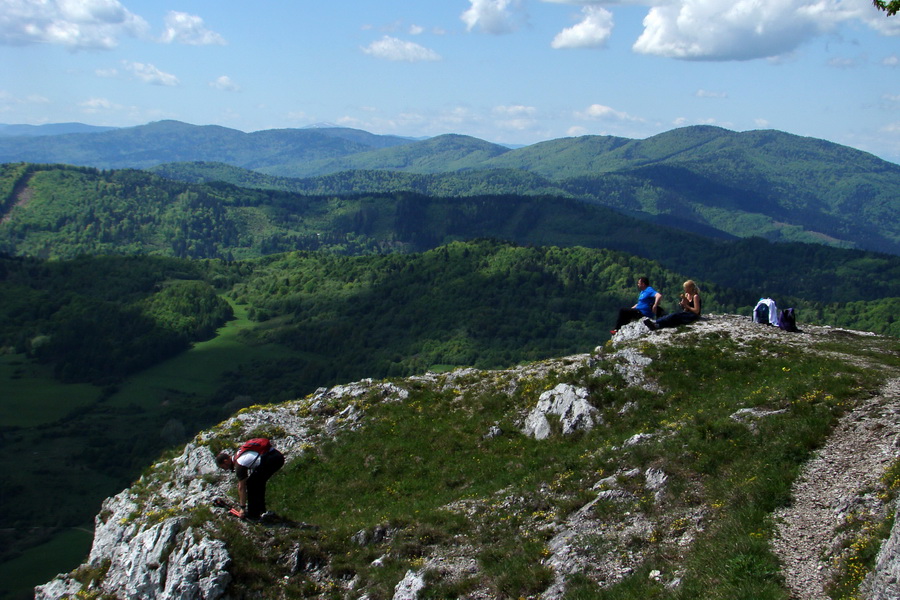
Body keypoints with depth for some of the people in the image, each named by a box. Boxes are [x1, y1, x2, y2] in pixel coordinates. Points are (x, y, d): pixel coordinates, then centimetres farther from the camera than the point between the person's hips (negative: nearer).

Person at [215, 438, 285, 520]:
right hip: (278, 456, 10)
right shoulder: (238, 454, 22)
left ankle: (253, 514, 7)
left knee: (251, 483, 1)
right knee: (259, 482, 23)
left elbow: (241, 487, 0)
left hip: (270, 460, -10)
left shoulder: (239, 464, -5)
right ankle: (261, 509, 32)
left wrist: (242, 508, 8)